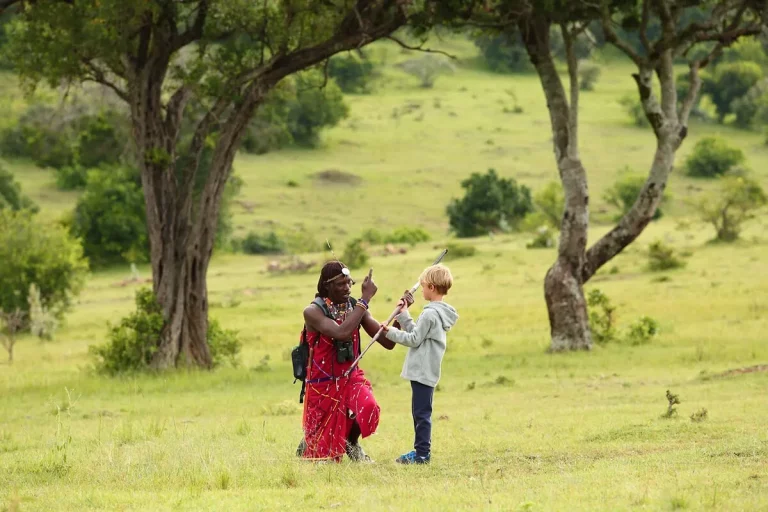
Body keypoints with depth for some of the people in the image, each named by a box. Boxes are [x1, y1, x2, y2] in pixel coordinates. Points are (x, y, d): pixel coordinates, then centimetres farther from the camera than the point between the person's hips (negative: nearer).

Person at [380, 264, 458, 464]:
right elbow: (416, 332, 16)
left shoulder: (430, 314, -17)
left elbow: (414, 339, -15)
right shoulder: (441, 313, 14)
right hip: (427, 371, 10)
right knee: (420, 412, 15)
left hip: (422, 371, -10)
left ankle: (422, 453, -6)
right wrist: (403, 315, 16)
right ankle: (421, 451, 20)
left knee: (422, 412, -7)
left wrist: (390, 332, -5)